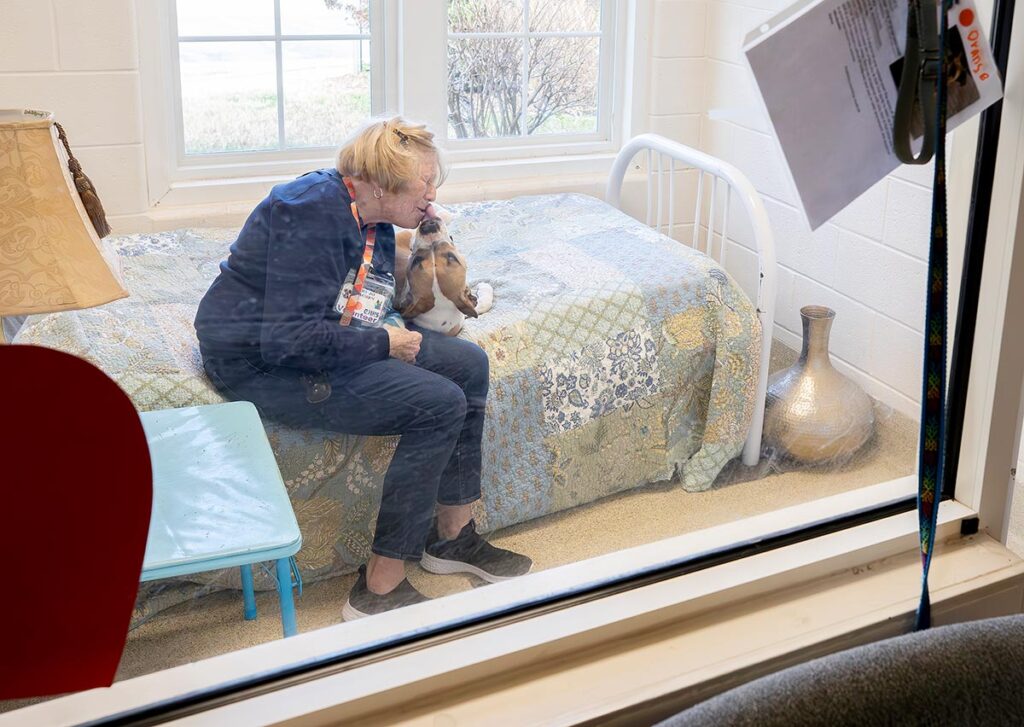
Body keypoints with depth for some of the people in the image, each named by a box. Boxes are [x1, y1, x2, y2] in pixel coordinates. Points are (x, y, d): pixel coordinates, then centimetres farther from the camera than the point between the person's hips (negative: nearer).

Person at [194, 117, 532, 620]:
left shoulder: (376, 221, 6)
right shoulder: (313, 210, -23)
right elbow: (288, 337, -29)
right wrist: (384, 344, -18)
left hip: (314, 341, 10)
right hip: (259, 365, -10)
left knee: (468, 363, 2)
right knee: (440, 404, -20)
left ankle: (453, 537, 13)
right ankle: (378, 589, -14)